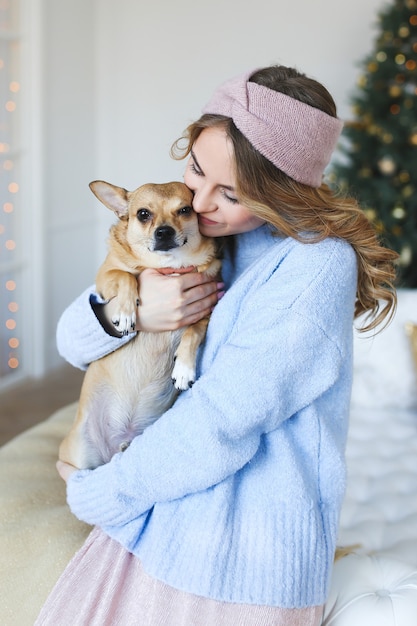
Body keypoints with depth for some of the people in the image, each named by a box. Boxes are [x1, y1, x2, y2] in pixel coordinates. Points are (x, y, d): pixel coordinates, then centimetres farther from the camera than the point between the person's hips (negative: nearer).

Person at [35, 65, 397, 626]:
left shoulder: (318, 264, -19)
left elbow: (220, 423, -22)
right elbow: (73, 340, 3)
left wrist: (96, 492, -10)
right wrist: (128, 311, -20)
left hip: (244, 558, -6)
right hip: (153, 517, 7)